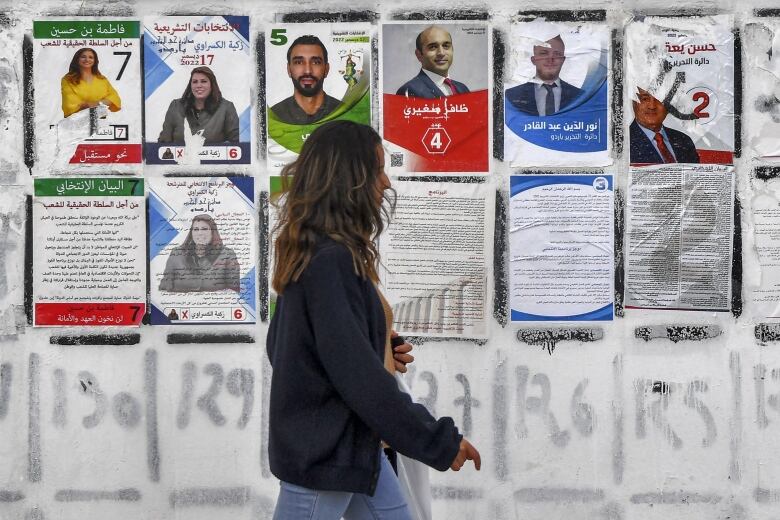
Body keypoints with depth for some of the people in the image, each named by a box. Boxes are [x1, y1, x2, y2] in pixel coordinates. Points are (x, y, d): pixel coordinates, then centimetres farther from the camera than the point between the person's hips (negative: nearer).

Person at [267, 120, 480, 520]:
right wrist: (440, 442, -20)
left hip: (350, 443, 10)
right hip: (323, 453, -10)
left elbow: (279, 345, 15)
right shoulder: (331, 260, -22)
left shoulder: (312, 252, 9)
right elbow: (358, 375, -26)